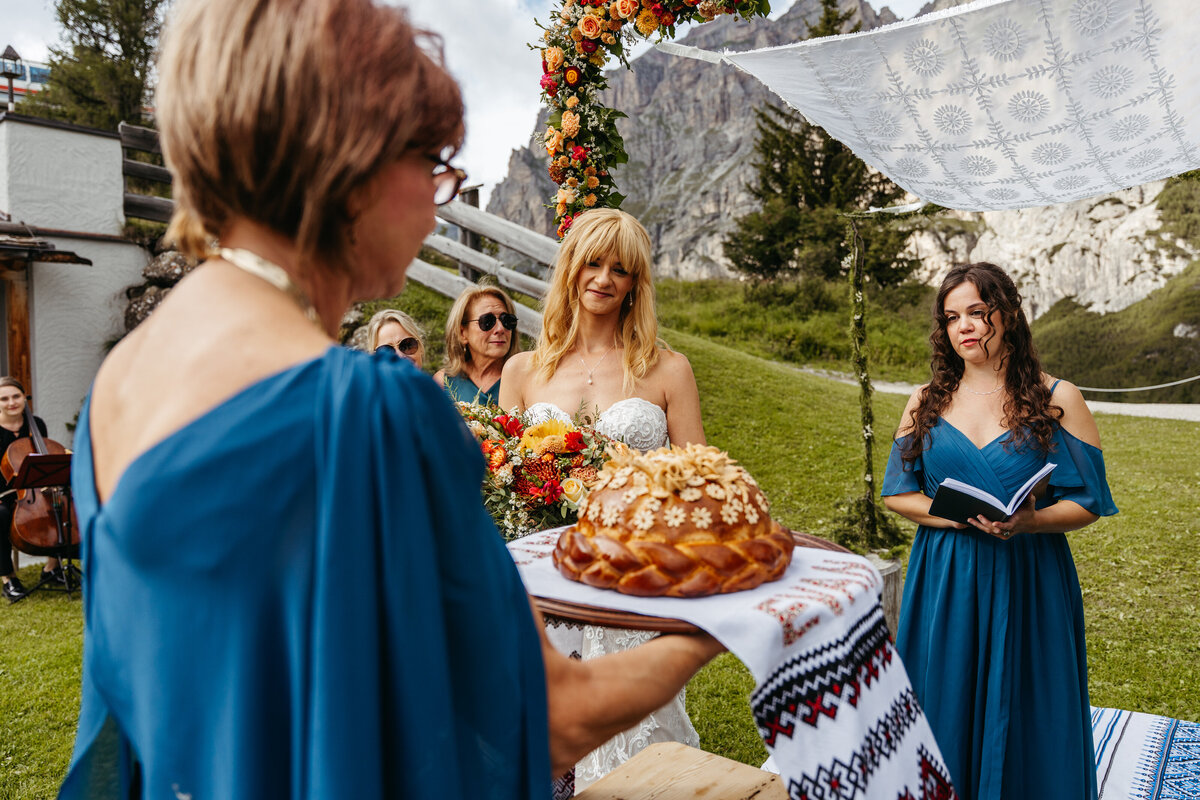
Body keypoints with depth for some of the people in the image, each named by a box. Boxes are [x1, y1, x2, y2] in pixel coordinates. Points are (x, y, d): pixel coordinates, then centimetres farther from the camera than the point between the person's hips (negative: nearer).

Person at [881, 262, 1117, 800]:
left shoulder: (1056, 400, -1)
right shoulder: (927, 402, 5)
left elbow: (1088, 502, -1)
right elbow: (897, 493, 5)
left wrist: (1028, 522, -21)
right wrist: (956, 515, -13)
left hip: (1028, 583, -1)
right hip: (943, 581, 2)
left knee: (1022, 721, 9)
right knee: (946, 713, 11)